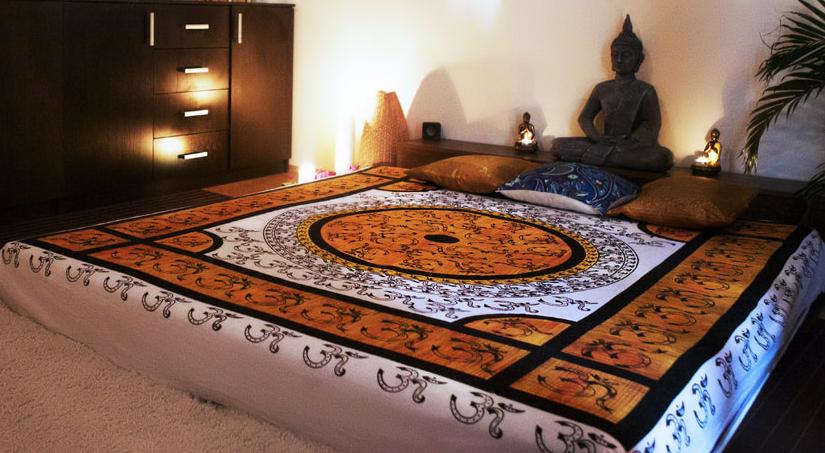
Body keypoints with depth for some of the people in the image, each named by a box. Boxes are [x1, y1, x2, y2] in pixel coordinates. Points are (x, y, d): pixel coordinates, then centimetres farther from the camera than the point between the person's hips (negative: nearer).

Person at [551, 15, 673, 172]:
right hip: (605, 143, 3)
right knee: (559, 144, -16)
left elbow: (651, 126, -6)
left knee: (663, 157, -38)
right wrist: (596, 137, -12)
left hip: (635, 148, -2)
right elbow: (585, 117, 11)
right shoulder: (602, 89, 16)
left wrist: (627, 142, -25)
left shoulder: (646, 91, 5)